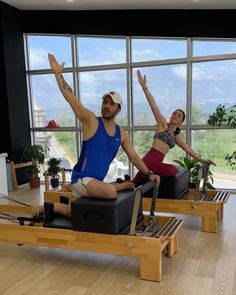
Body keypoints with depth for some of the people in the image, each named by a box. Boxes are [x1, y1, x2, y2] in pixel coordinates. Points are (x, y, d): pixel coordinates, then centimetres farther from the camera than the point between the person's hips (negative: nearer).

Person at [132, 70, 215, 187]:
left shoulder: (176, 136, 24)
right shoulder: (163, 124, 6)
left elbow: (188, 149, 34)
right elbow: (153, 106, -4)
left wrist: (201, 159, 37)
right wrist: (144, 87, -12)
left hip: (157, 163, 7)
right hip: (150, 160, -7)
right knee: (172, 170, -27)